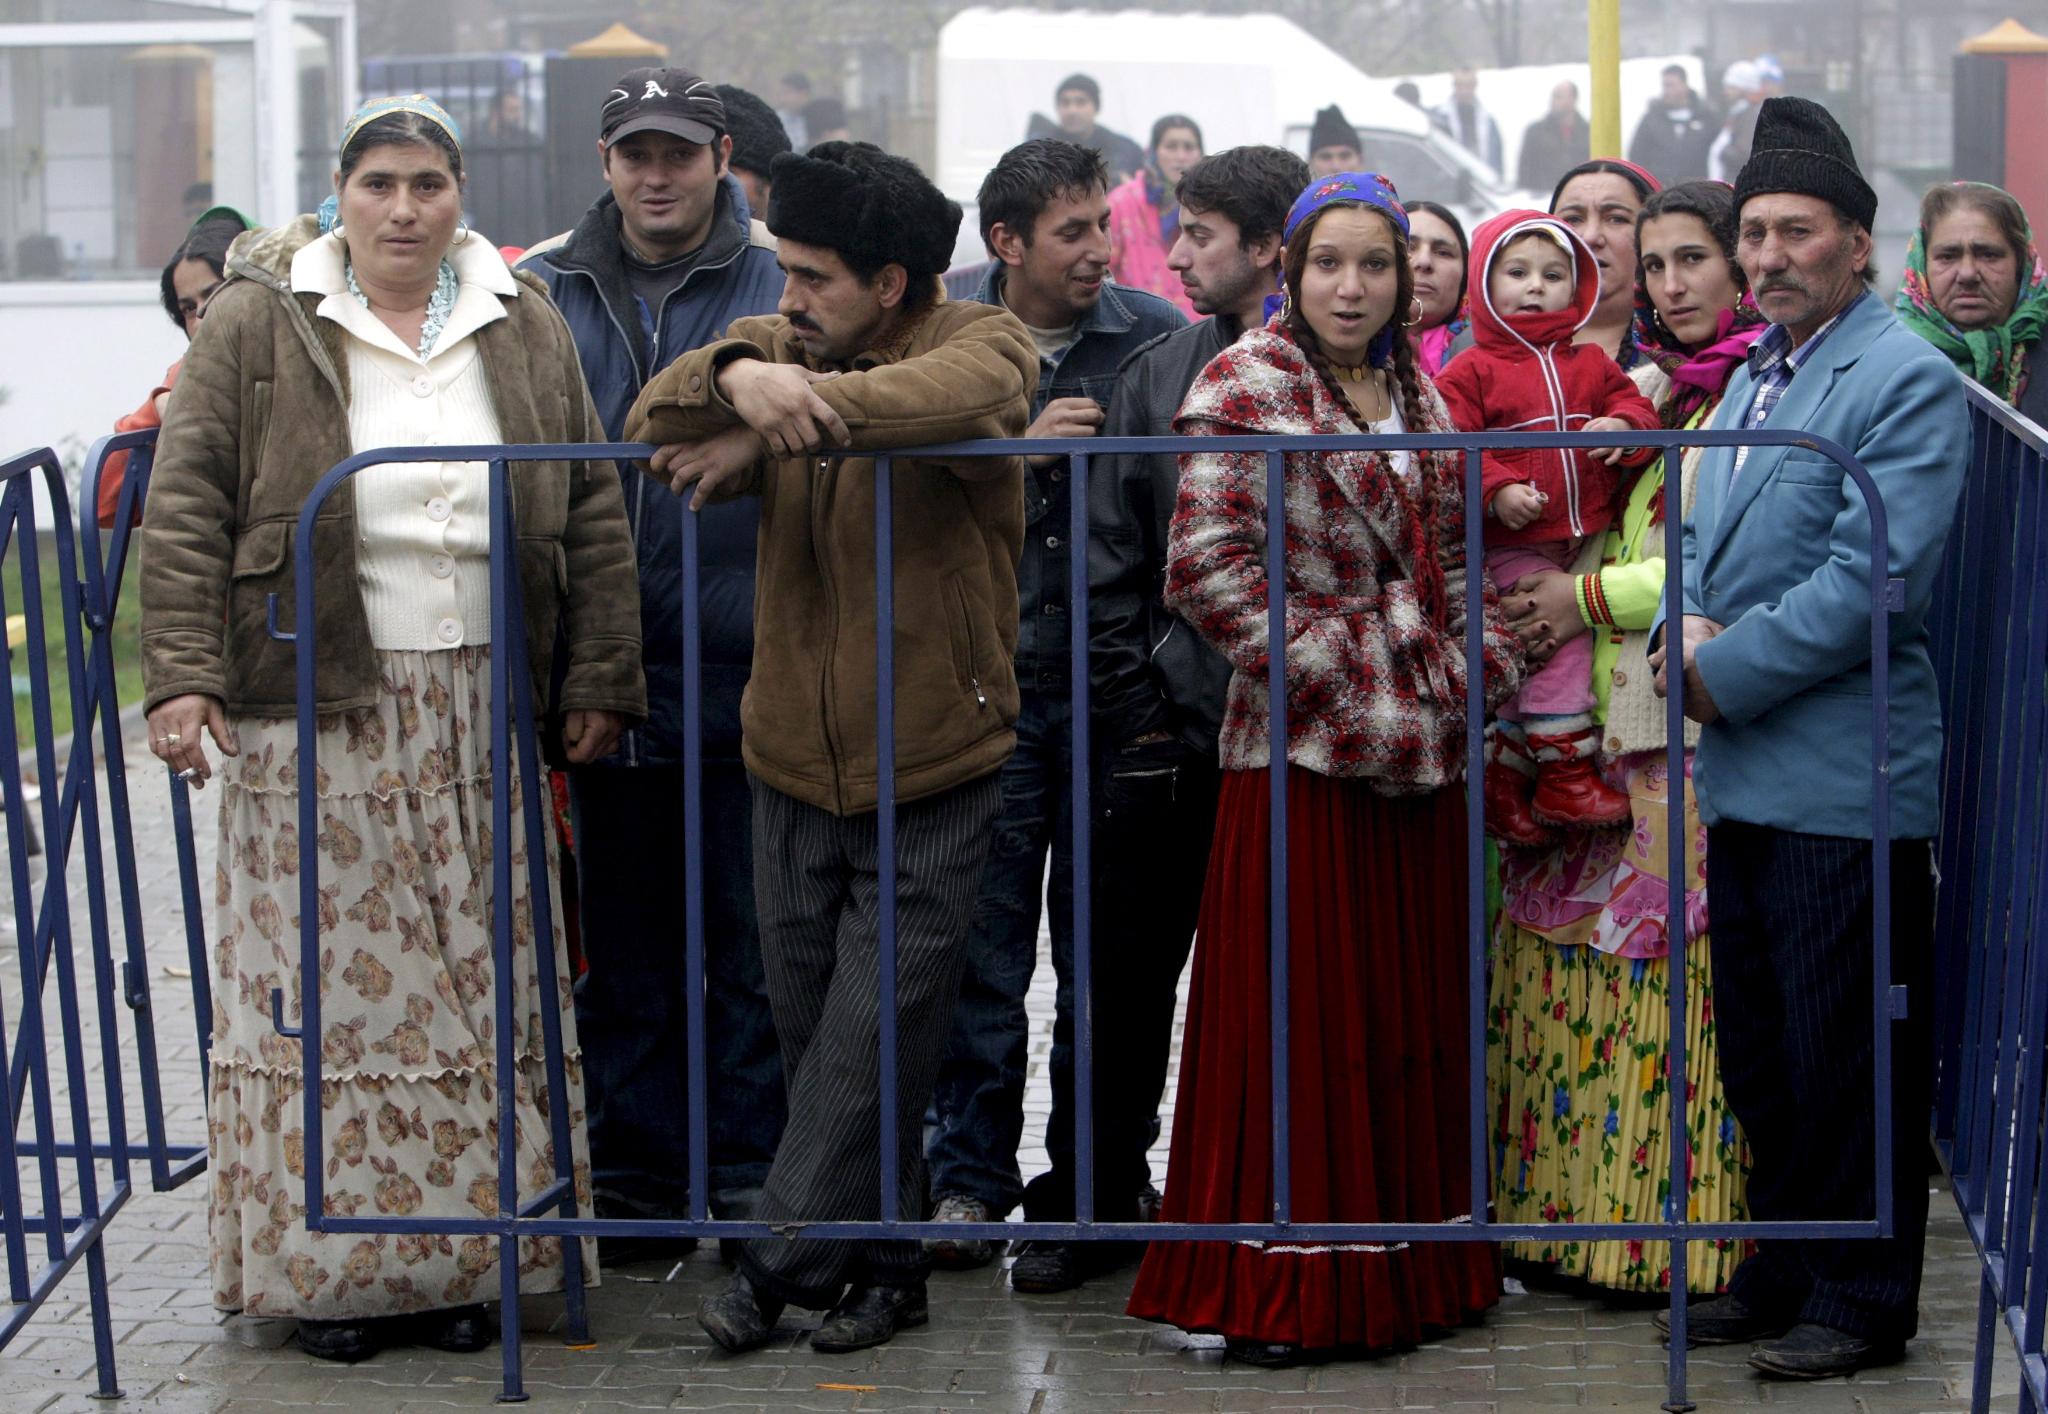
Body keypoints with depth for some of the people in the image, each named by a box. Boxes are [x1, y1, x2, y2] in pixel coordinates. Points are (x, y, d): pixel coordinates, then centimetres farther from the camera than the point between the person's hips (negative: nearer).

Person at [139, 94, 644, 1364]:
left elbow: (593, 512, 12)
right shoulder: (257, 323, 1)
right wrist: (181, 675, -11)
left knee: (481, 992, 3)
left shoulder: (526, 328, 10)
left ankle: (459, 1259, 11)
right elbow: (188, 508, -2)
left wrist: (602, 679, 6)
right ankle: (332, 1263, 4)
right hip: (316, 720, -3)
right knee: (331, 985, -3)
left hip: (481, 722, 3)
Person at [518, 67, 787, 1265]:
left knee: (755, 950, 4)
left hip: (746, 682, -3)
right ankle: (638, 1183, 20)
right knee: (624, 955, 11)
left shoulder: (783, 287, 0)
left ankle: (752, 1177, 15)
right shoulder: (540, 293, 8)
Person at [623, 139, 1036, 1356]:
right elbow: (653, 432, -11)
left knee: (871, 1043, -5)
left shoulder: (984, 344, -7)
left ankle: (786, 1261, 7)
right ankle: (883, 1267, 25)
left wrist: (772, 428, -29)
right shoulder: (781, 345, 6)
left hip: (930, 781, -5)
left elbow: (945, 399, -32)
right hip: (796, 767, 5)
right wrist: (734, 376, -33)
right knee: (816, 1040, 12)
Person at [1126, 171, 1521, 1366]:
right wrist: (1325, 669, -14)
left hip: (1425, 752, 6)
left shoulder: (1419, 400, 15)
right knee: (1302, 1014, -3)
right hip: (1303, 752, -6)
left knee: (1417, 1016, 9)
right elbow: (1208, 567, -12)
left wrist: (1486, 664, 5)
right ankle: (1279, 1289, 3)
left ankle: (1412, 1265, 17)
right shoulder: (1246, 389, -5)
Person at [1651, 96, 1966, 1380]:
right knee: (1760, 1049, 15)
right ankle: (1783, 1275, 26)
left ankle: (1862, 1301, 8)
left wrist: (1730, 670, -15)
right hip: (1744, 778, 9)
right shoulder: (1753, 379, 17)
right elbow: (1707, 537, 23)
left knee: (1846, 1056, -2)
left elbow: (1873, 577, -19)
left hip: (1844, 780, -9)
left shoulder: (1906, 382, -11)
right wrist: (1690, 626, 1)